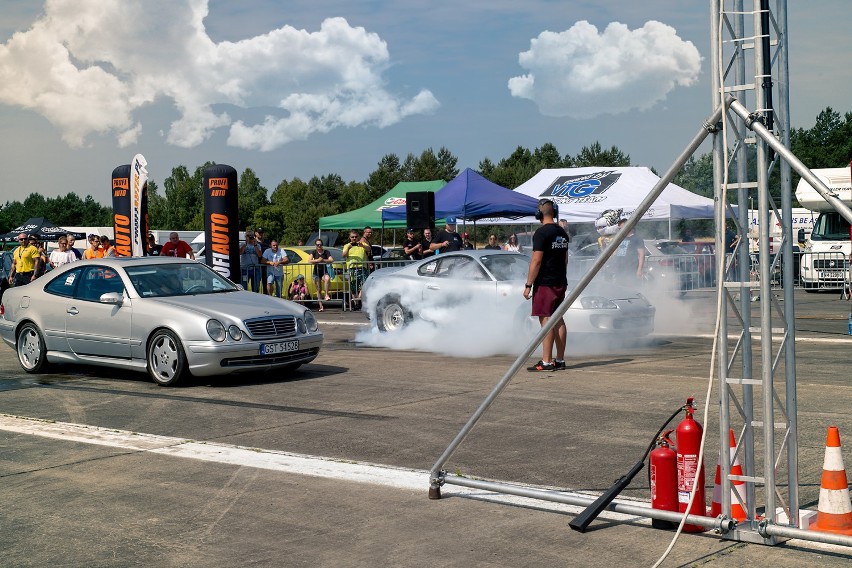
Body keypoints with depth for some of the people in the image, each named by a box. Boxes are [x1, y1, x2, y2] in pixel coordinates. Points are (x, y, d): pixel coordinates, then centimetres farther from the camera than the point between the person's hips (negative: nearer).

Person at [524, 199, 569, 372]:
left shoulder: (541, 232, -13)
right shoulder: (562, 232, 12)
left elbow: (536, 261, -17)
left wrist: (528, 285, -13)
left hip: (545, 283, -8)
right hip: (560, 283, 8)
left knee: (546, 320, -8)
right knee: (558, 320, 12)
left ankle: (546, 362, -10)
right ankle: (560, 360, 15)